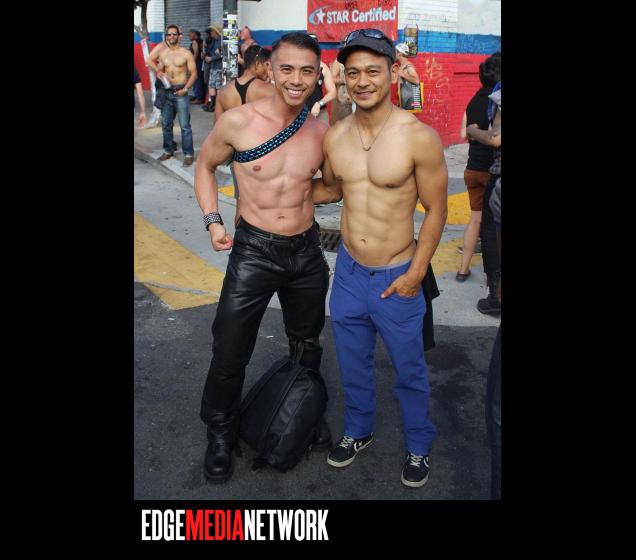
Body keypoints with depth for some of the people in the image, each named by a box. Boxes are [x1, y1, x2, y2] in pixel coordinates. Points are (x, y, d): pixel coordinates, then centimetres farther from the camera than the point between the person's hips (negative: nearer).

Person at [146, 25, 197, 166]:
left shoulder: (186, 53, -3)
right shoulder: (162, 53, 8)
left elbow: (193, 73, -5)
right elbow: (159, 72, 16)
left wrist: (185, 89, -14)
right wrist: (159, 73, -7)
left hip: (180, 92, -5)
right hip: (166, 92, 5)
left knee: (184, 125, -8)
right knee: (166, 124, 12)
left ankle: (188, 154, -3)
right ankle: (168, 150, 25)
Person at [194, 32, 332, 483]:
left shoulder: (322, 132, -4)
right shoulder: (238, 120, -13)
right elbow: (206, 166, 4)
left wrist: (304, 195, -3)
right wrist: (213, 220, -6)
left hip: (307, 252, 3)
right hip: (253, 250, -3)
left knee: (307, 345, 20)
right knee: (230, 353, 5)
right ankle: (221, 434, 30)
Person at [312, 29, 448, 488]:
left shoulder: (419, 137, -17)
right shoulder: (335, 135, -3)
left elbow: (436, 210, -10)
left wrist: (415, 273, -12)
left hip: (396, 277, -4)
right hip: (348, 270, 4)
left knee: (409, 370, 15)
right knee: (353, 364, 21)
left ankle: (419, 446, 40)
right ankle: (358, 431, 47)